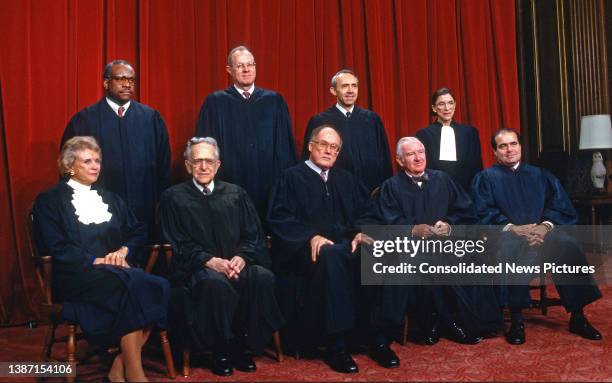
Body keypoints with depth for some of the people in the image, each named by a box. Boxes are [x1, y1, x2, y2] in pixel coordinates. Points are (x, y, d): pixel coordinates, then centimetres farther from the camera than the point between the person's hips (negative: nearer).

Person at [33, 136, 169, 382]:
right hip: (77, 276, -4)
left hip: (116, 270, 5)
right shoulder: (49, 201, 9)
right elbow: (55, 247, -4)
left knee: (157, 286, -29)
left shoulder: (110, 199, 25)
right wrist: (96, 261, -15)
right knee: (130, 284, -35)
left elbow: (138, 231, 17)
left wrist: (124, 250, -5)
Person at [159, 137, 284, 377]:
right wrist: (210, 261, -16)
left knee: (263, 277, -29)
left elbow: (253, 236, 11)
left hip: (237, 264, 3)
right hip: (198, 268, -3)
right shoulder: (173, 197, 10)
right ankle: (221, 350, -14)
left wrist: (242, 257, -11)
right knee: (216, 282, -37)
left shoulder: (236, 194, 18)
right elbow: (178, 244, 0)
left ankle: (243, 346, -11)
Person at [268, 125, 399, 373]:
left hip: (347, 244, 4)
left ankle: (378, 339, -18)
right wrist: (311, 236, -18)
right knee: (332, 255, -38)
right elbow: (278, 218, -4)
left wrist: (361, 232, -6)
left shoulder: (345, 179, 23)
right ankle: (335, 345, -30)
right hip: (310, 249, -4)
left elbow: (365, 212, 17)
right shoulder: (292, 177, 7)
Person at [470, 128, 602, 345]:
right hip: (507, 234, -3)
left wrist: (545, 225, -11)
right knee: (512, 253, -38)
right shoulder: (485, 178, 12)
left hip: (543, 231, 3)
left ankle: (577, 318, -17)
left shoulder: (539, 175, 22)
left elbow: (561, 206, 10)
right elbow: (484, 213, -2)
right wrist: (512, 228, -17)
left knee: (569, 248, -29)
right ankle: (516, 321, -28)